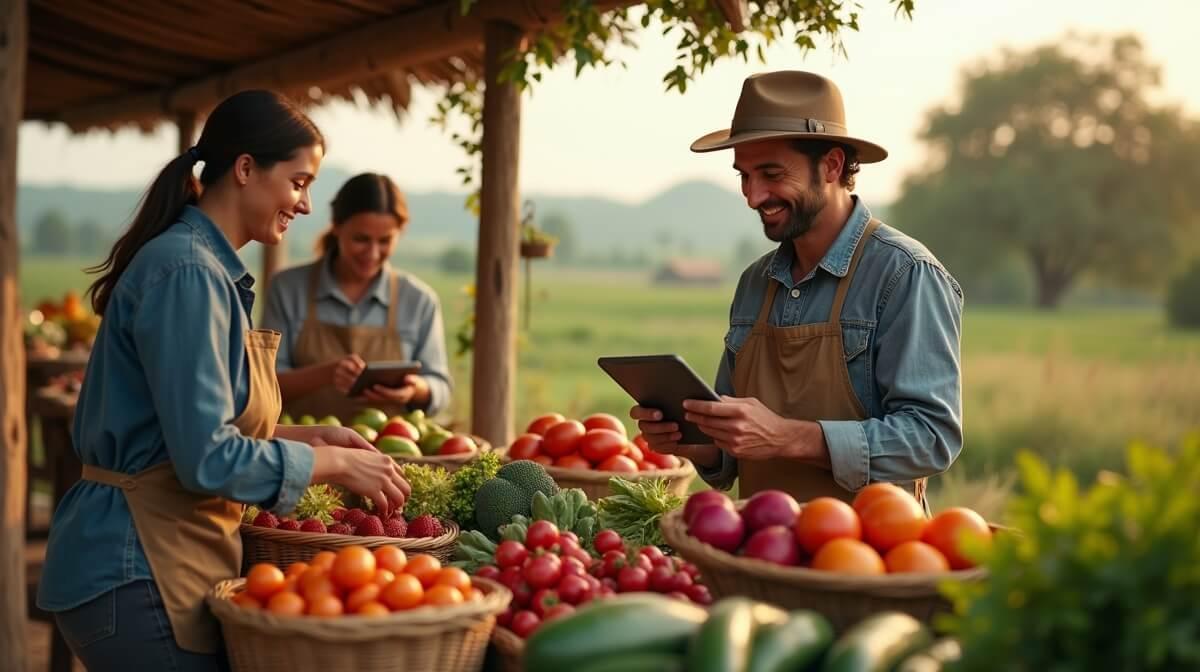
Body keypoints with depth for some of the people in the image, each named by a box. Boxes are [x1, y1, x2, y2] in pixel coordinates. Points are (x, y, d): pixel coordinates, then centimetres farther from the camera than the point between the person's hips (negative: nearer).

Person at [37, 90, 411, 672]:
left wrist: (308, 437, 8)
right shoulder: (186, 273, -18)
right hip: (138, 572, -10)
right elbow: (207, 459, -23)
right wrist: (334, 464, -12)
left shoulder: (210, 270, 12)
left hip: (163, 557, 10)